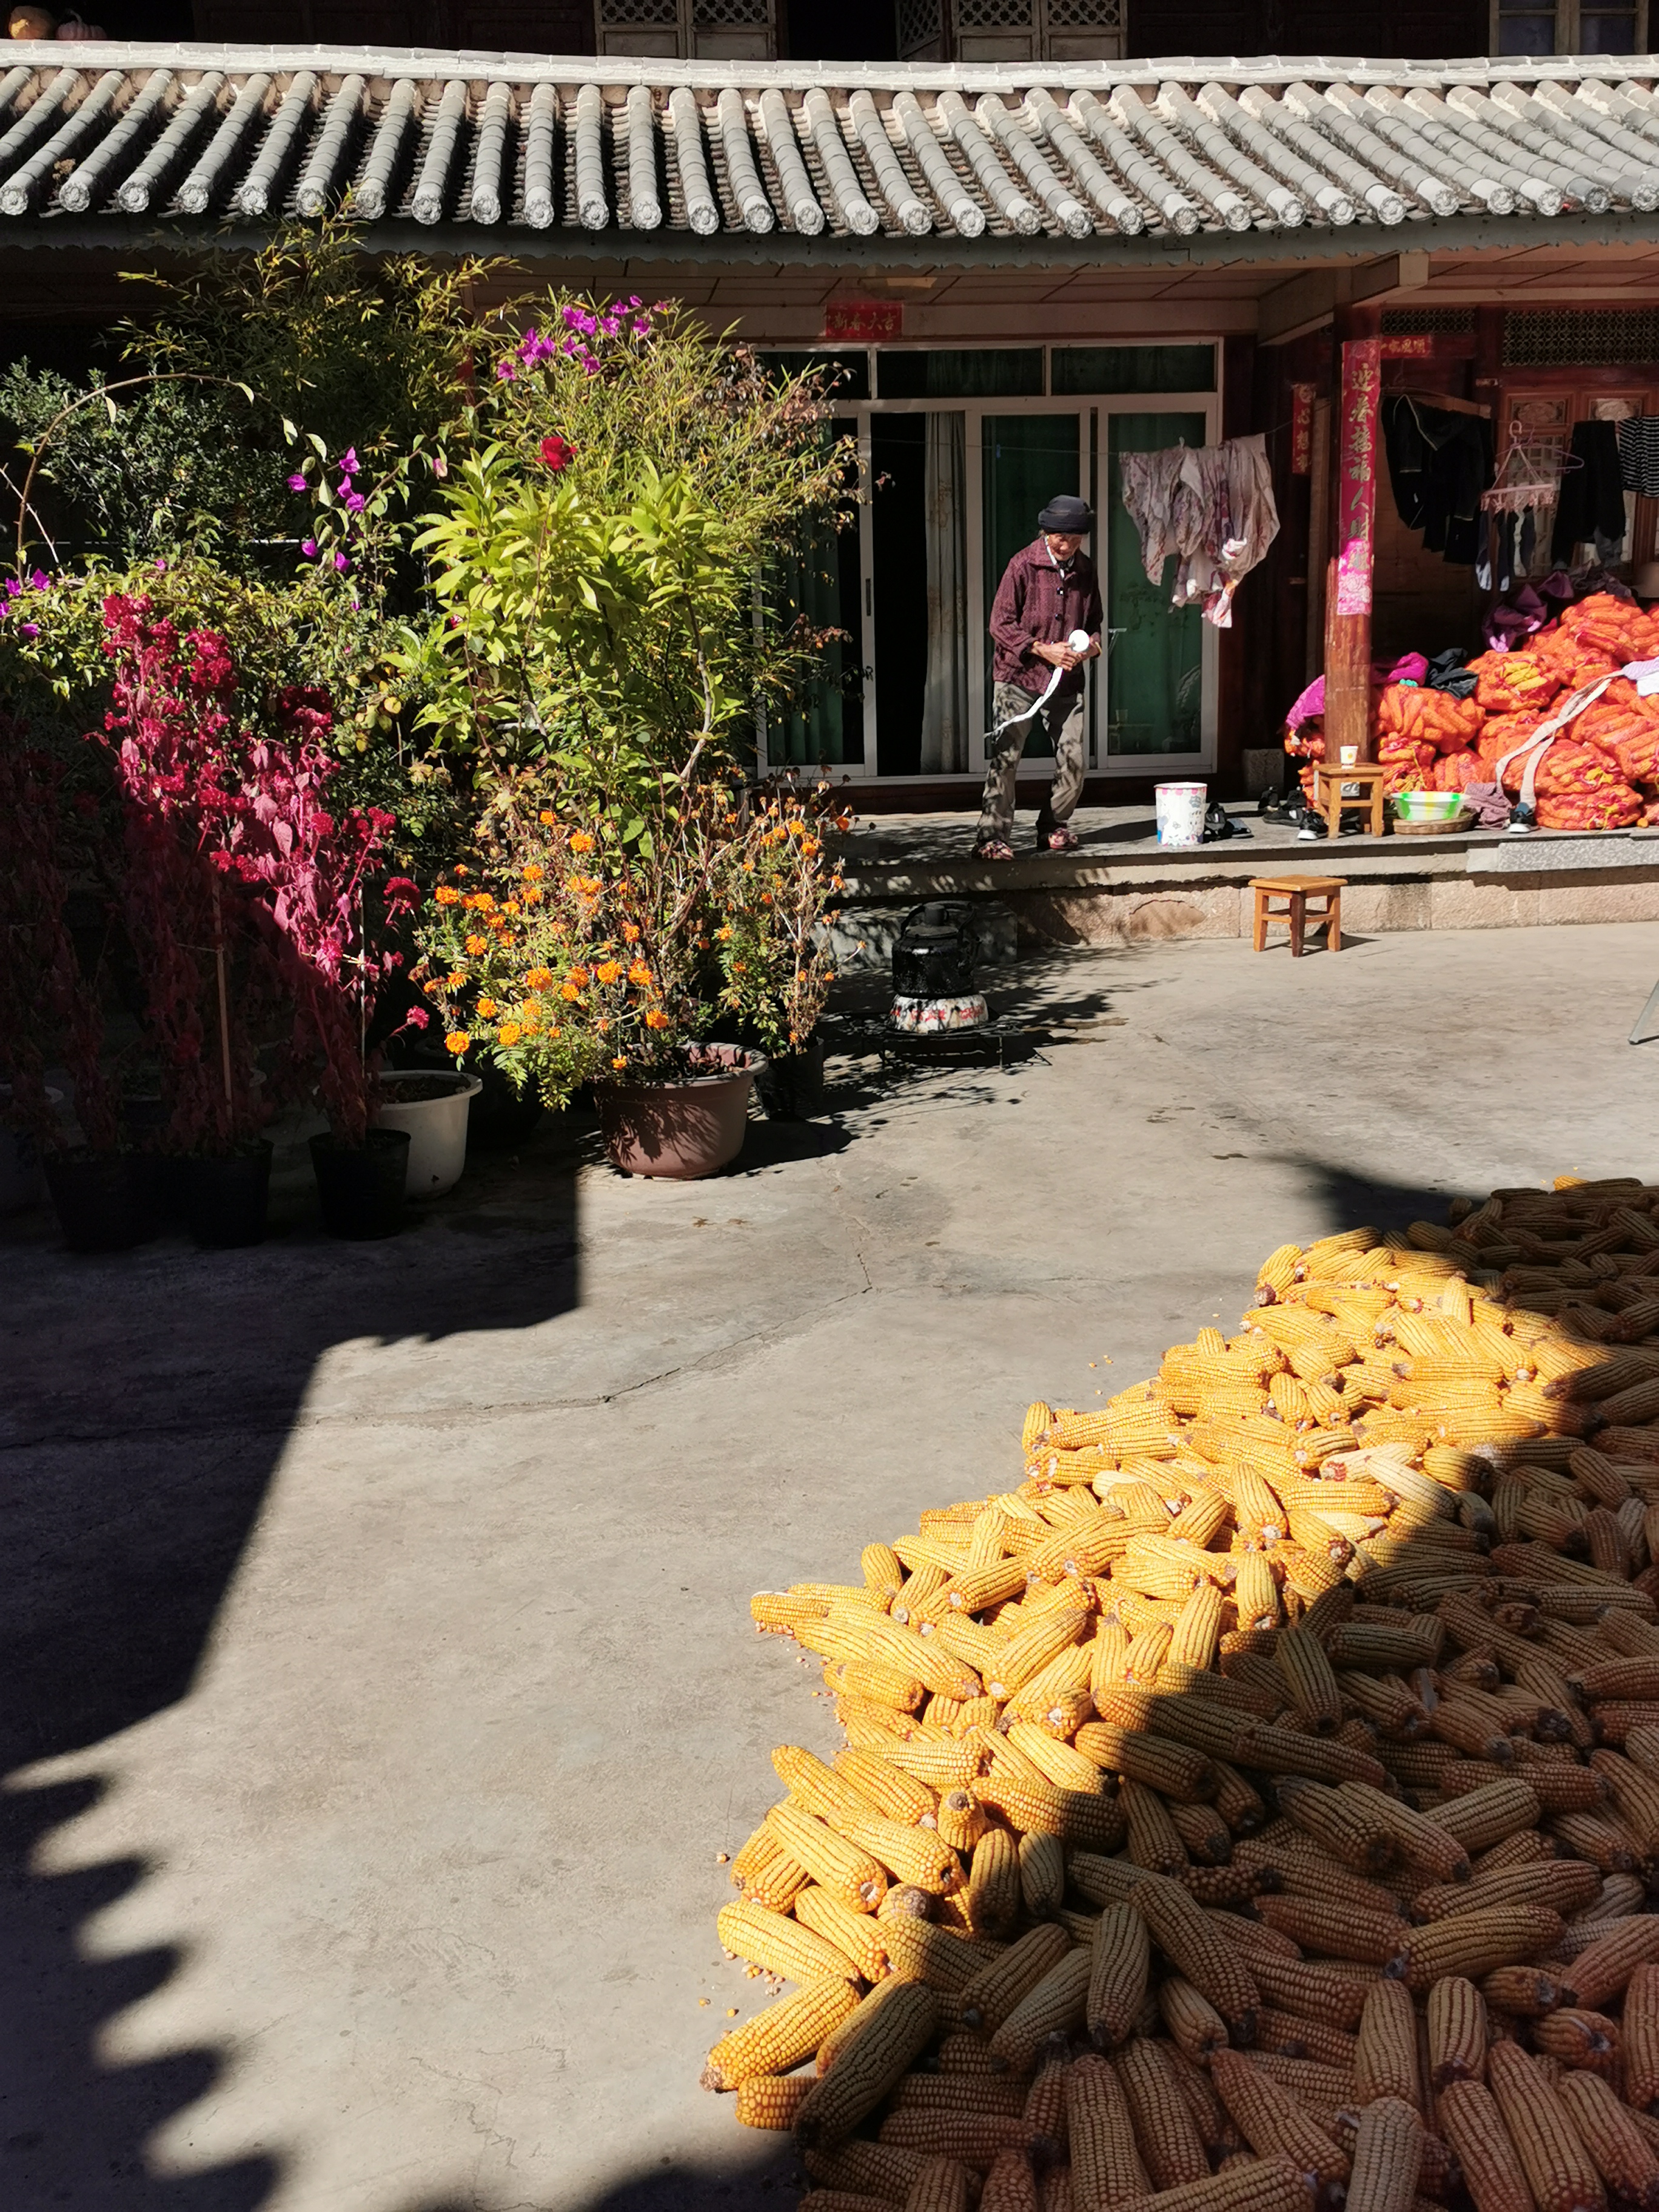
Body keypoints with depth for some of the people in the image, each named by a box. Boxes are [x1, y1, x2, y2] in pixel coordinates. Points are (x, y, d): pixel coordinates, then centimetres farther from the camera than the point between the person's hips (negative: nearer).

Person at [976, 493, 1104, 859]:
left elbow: (1093, 621, 21)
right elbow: (1000, 624, -8)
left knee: (1073, 759, 1)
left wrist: (1093, 644, -2)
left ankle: (1052, 828, 19)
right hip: (1018, 677, -5)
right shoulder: (1024, 565, -7)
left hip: (1066, 682, 5)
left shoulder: (1085, 570, 8)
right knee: (1004, 757, -10)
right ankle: (992, 836, -6)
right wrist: (1042, 649, -17)